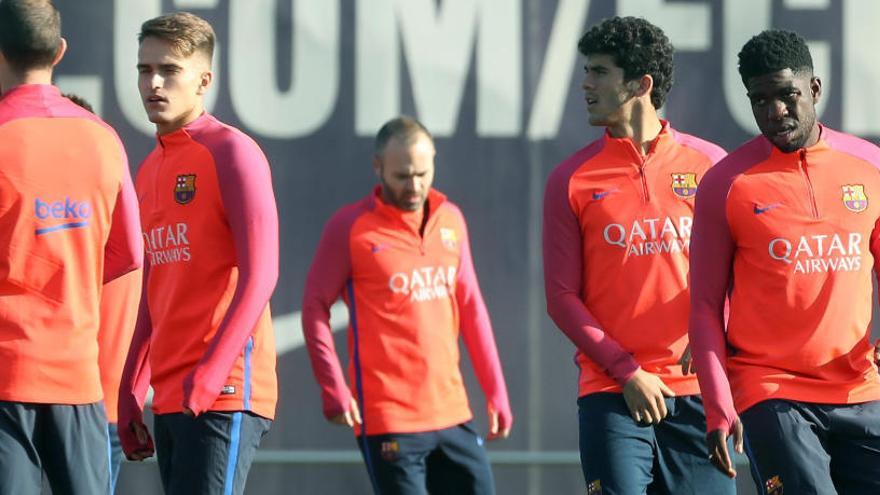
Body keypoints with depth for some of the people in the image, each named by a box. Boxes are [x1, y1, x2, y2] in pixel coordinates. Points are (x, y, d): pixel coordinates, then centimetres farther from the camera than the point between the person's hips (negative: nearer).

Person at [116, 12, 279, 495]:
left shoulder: (231, 151, -6)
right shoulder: (150, 170, 19)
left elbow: (260, 274, -14)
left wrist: (212, 371, -24)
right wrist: (130, 389, 18)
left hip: (224, 396, -8)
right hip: (170, 397, 8)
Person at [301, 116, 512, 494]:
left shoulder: (450, 219, 11)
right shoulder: (350, 227, -5)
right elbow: (315, 307, -5)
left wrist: (495, 390, 13)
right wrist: (333, 388, -16)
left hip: (452, 411, 6)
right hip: (388, 418, -6)